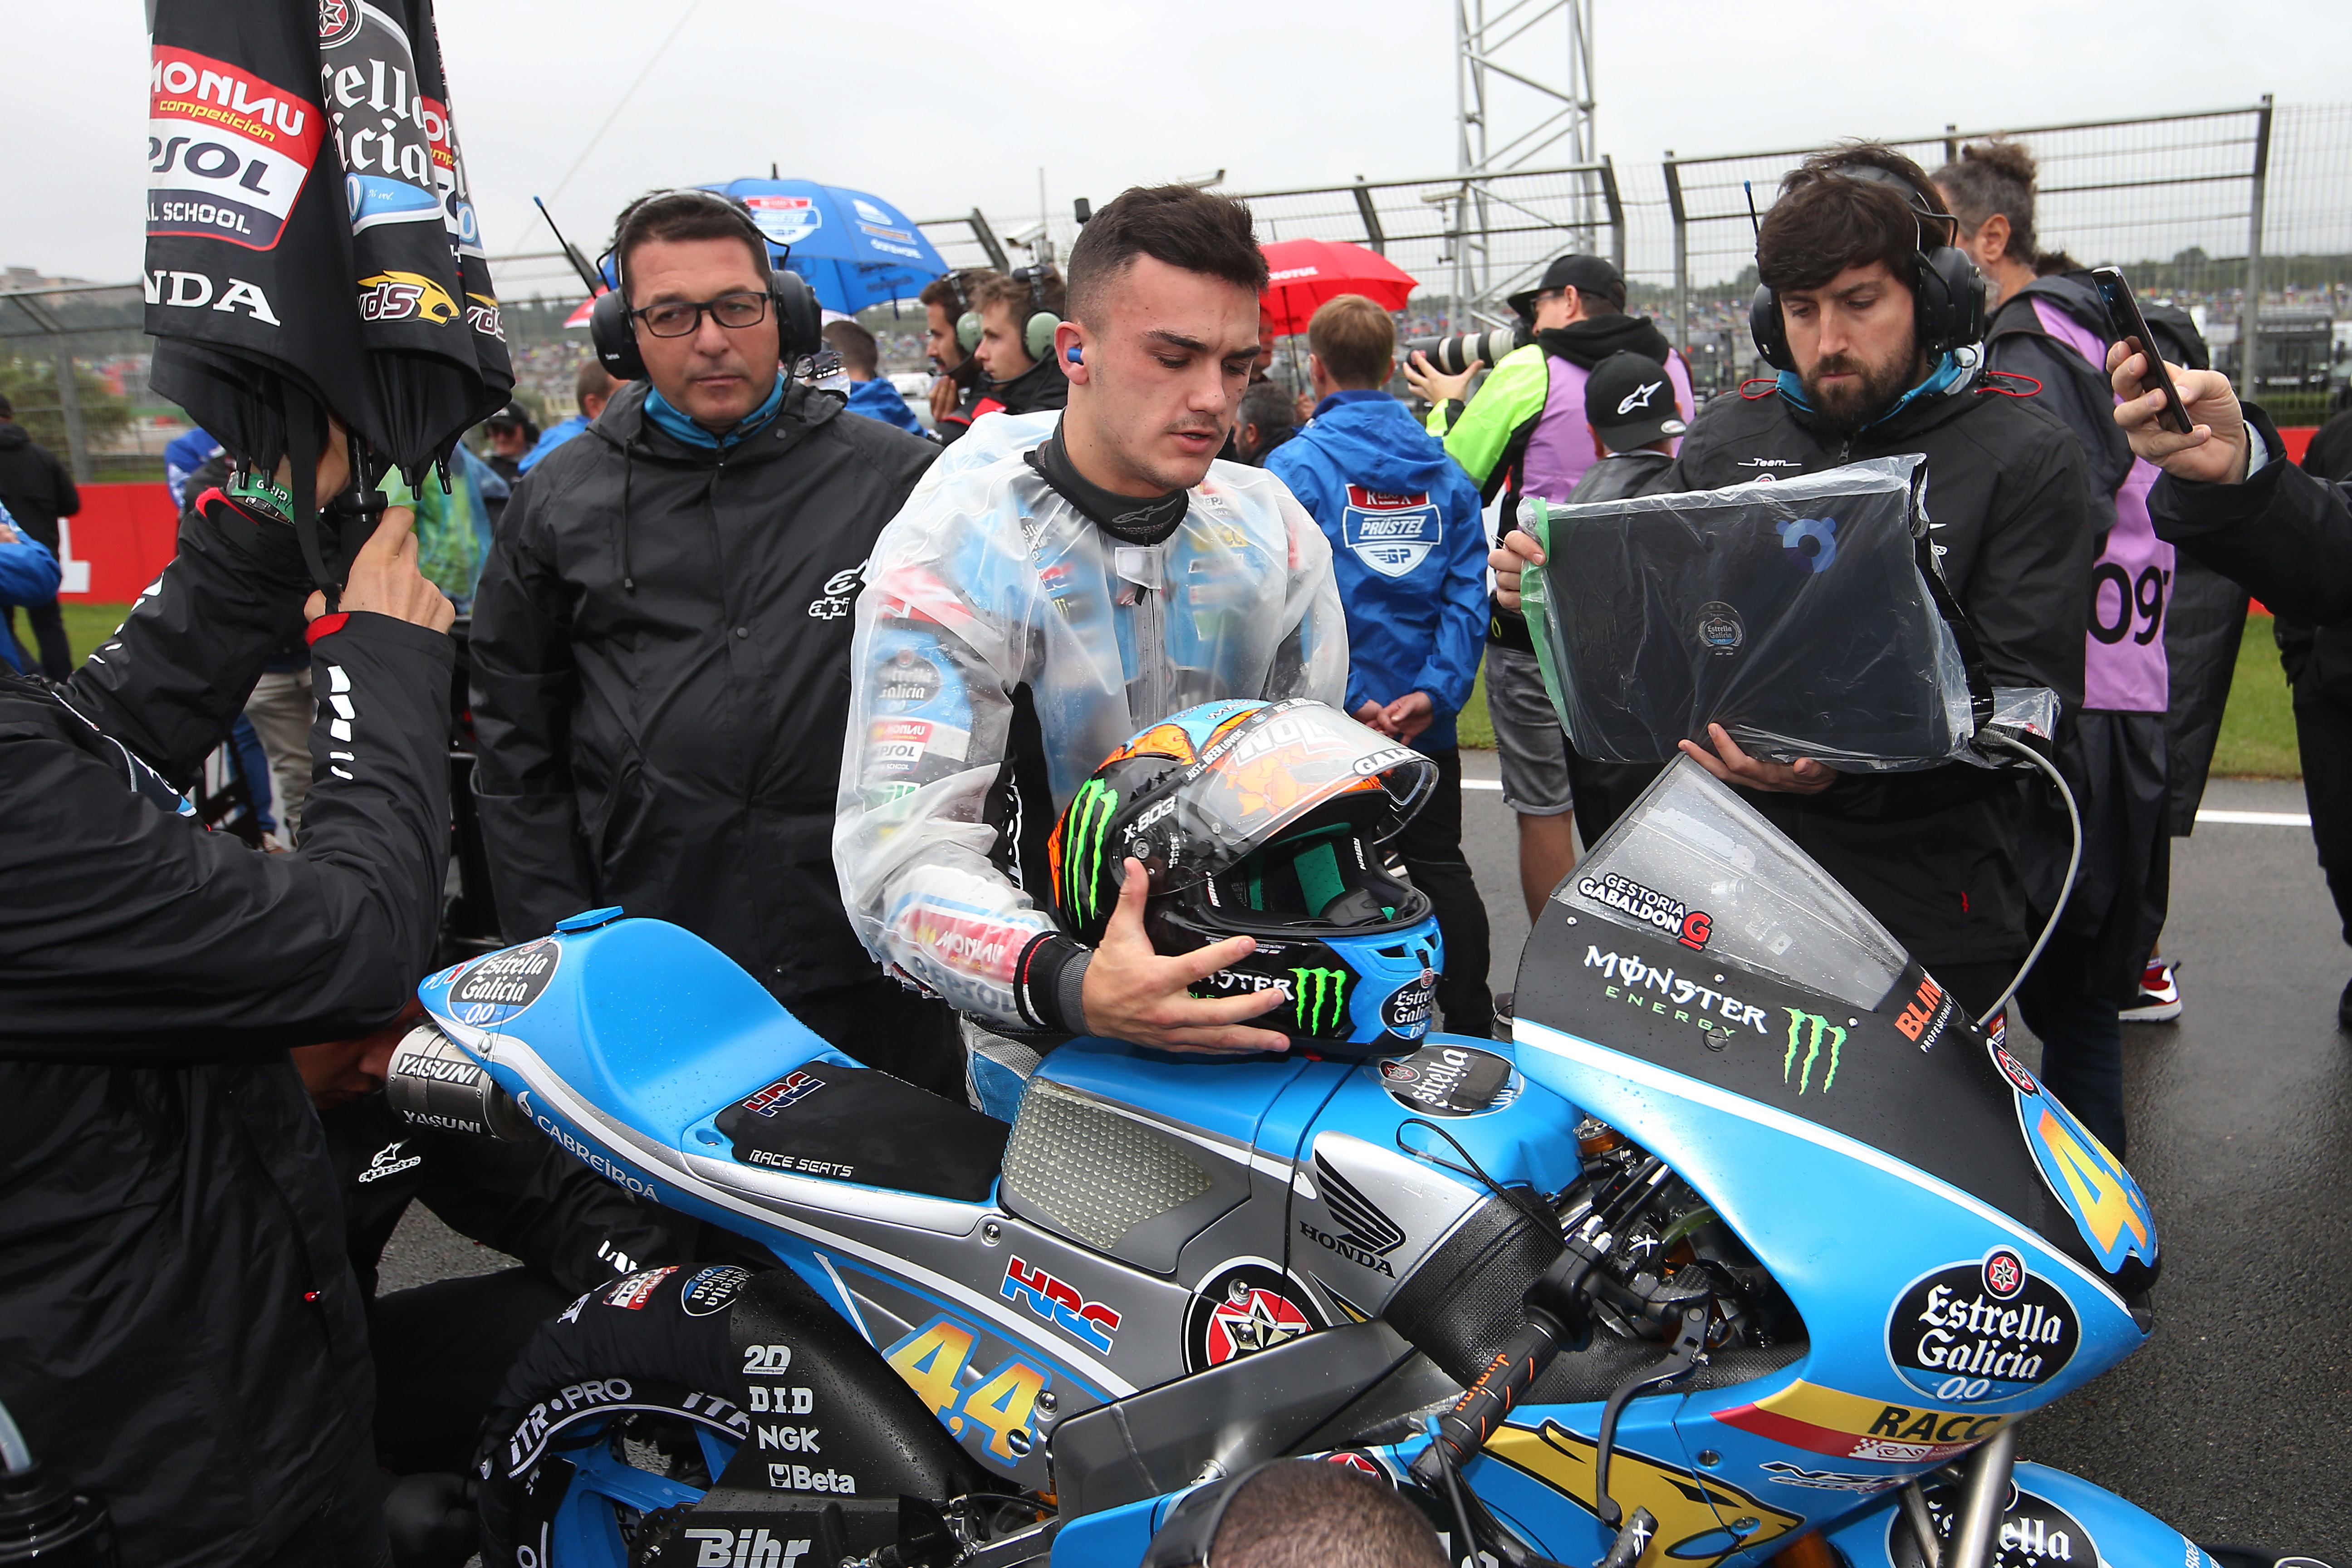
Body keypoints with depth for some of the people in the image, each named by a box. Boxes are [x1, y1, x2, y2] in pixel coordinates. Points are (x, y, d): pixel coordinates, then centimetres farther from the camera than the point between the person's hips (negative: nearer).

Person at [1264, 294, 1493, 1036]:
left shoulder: (1295, 466, -10)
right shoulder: (1445, 470, 4)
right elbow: (1469, 591, -4)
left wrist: (1343, 698, -18)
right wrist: (1433, 690, -9)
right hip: (1428, 724, 4)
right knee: (1441, 869, 16)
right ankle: (1471, 1027, 22)